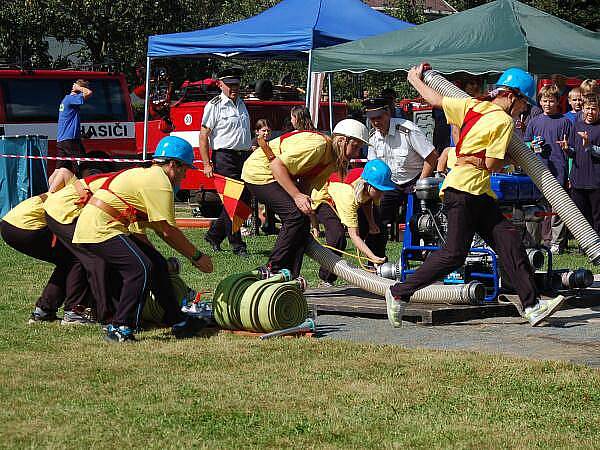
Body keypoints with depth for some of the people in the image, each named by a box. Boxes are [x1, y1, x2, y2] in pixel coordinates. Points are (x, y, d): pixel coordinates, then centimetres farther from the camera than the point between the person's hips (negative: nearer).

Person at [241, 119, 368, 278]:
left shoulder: (332, 159, 5)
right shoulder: (318, 145, -25)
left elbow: (306, 186, 2)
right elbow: (277, 165, -29)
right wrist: (297, 196, -31)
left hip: (278, 176, 10)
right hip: (259, 173, -10)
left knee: (303, 222, 1)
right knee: (295, 215, -21)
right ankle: (273, 270, -14)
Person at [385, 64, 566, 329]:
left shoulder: (472, 105, 13)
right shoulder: (504, 121, -9)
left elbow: (435, 100, 20)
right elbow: (492, 165, -11)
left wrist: (415, 79, 37)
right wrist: (508, 157, 10)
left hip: (480, 194, 10)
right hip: (461, 190, -10)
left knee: (509, 241, 0)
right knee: (454, 254, -10)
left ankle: (532, 306, -6)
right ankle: (400, 293, 0)